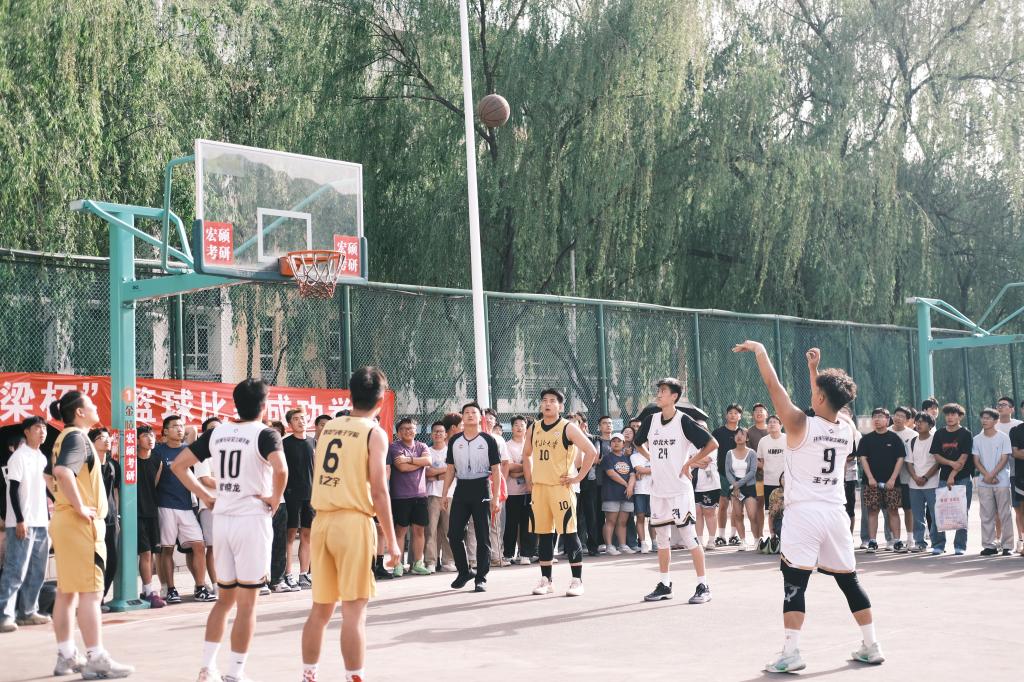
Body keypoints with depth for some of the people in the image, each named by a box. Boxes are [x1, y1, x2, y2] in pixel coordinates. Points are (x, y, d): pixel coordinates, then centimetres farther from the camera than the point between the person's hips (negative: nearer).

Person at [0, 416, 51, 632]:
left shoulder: (42, 458, 16)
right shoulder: (19, 457, -6)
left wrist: (48, 518, 17)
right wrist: (20, 520, -16)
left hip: (40, 524, 8)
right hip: (22, 523, -8)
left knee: (37, 572, 8)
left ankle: (28, 612, 15)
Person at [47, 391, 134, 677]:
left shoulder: (64, 438, 16)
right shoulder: (78, 437, -13)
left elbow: (52, 474, 26)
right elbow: (63, 471, -31)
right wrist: (80, 507, -24)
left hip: (64, 521, 10)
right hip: (80, 524, -10)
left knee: (67, 591, 10)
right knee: (90, 591, -9)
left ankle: (67, 656, 14)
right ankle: (96, 659, -9)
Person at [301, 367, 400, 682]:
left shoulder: (328, 428, 12)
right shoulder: (374, 433, -5)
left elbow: (317, 477, 16)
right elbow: (378, 491, -10)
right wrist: (391, 540, -7)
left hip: (322, 520, 6)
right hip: (353, 522, -6)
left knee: (320, 608, 14)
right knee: (354, 610, -3)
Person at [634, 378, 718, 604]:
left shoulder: (683, 421, -10)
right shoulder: (651, 420, 7)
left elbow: (713, 443, -12)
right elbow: (638, 442, 27)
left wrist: (689, 463, -9)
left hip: (680, 489, -6)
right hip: (658, 489, 6)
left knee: (689, 537, -6)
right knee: (662, 538, 12)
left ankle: (703, 586, -1)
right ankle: (664, 585, 22)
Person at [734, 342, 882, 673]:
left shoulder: (800, 423, -11)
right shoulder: (847, 431, 5)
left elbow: (773, 385, -5)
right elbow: (826, 408, 26)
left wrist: (759, 349, 7)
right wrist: (814, 368, 31)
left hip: (804, 513, -5)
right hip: (835, 513, 5)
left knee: (795, 583, -4)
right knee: (850, 582, 14)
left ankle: (791, 652, -10)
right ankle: (871, 647, 19)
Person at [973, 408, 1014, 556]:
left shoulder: (1003, 437, 0)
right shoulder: (977, 439, 8)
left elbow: (1005, 458, -6)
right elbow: (976, 460, 5)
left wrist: (992, 475, -14)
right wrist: (987, 476, -9)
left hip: (1002, 482, -3)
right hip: (983, 483, 3)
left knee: (1004, 515, -1)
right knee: (987, 516, 3)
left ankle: (1006, 545, 3)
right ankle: (989, 545, 7)